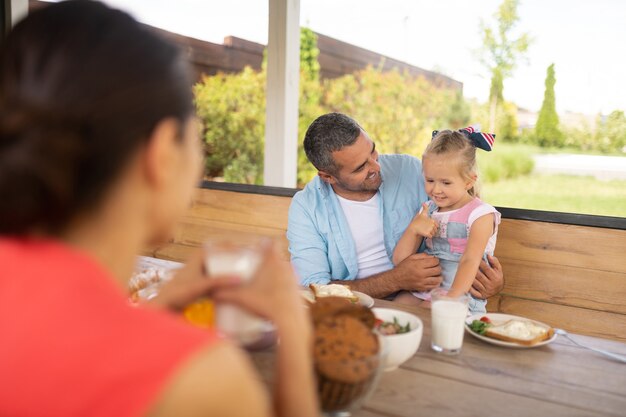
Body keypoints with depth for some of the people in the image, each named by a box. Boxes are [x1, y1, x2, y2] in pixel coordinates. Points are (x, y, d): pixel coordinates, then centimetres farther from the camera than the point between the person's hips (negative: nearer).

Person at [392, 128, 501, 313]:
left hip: (461, 298, -4)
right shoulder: (427, 210, 11)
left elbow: (470, 261, -19)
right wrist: (413, 228, -11)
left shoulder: (480, 214, -5)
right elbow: (399, 261, 7)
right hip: (422, 292, 5)